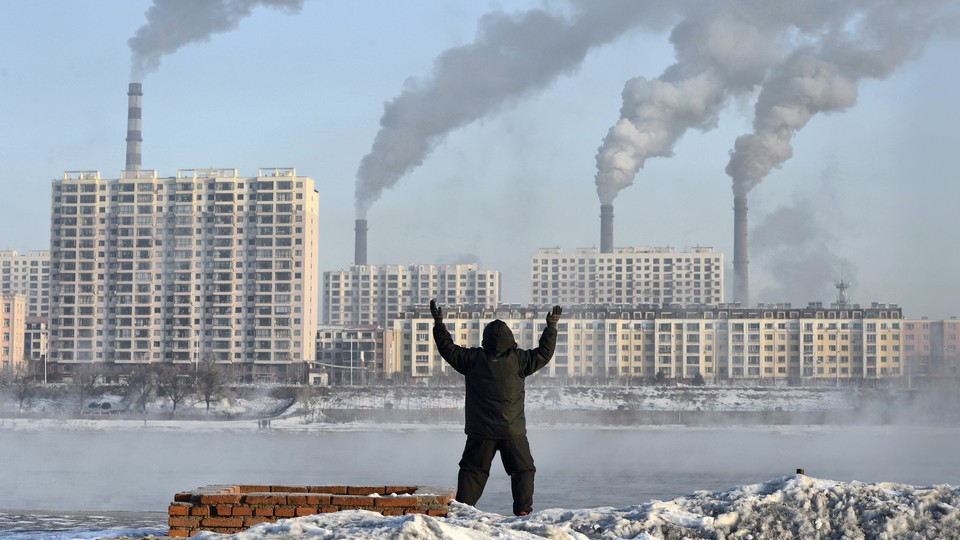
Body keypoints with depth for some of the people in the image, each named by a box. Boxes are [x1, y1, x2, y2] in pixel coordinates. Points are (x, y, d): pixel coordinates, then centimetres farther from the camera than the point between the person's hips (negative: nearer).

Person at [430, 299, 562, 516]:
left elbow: (448, 349, 4)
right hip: (512, 431, -1)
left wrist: (438, 323, 11)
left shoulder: (473, 358, -4)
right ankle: (523, 510, 1)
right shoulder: (517, 359, -8)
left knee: (472, 469, 9)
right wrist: (551, 327, 11)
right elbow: (544, 353, 1)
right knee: (523, 469, 11)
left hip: (481, 432, 1)